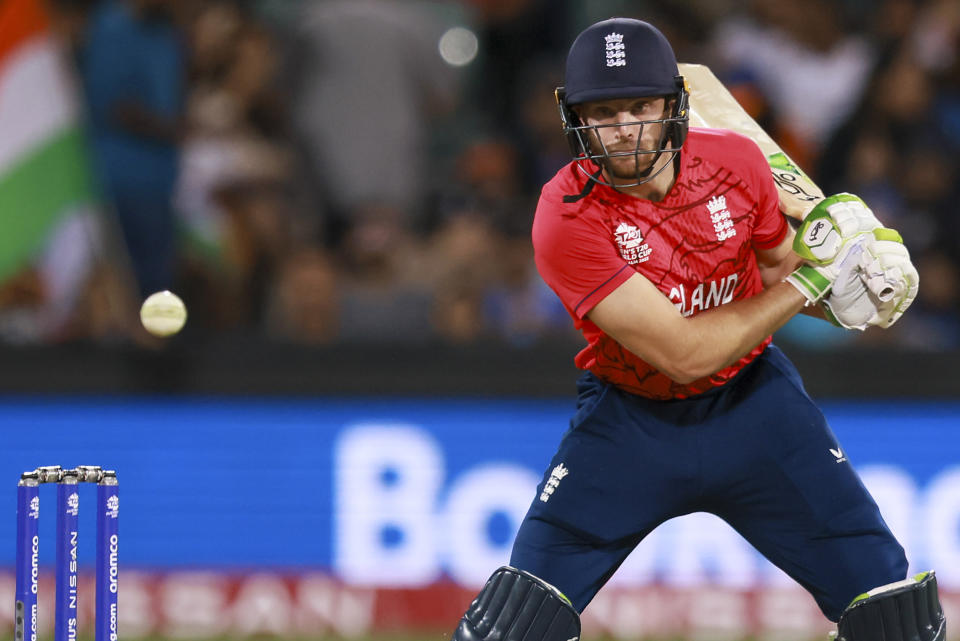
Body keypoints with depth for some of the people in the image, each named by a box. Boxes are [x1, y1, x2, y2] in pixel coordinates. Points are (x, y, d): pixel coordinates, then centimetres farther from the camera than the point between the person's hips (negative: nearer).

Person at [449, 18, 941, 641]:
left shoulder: (736, 163, -11)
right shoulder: (566, 219, -24)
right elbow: (685, 353, -25)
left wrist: (843, 293, -10)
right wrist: (808, 280, -21)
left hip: (752, 400, 3)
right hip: (629, 417, -3)